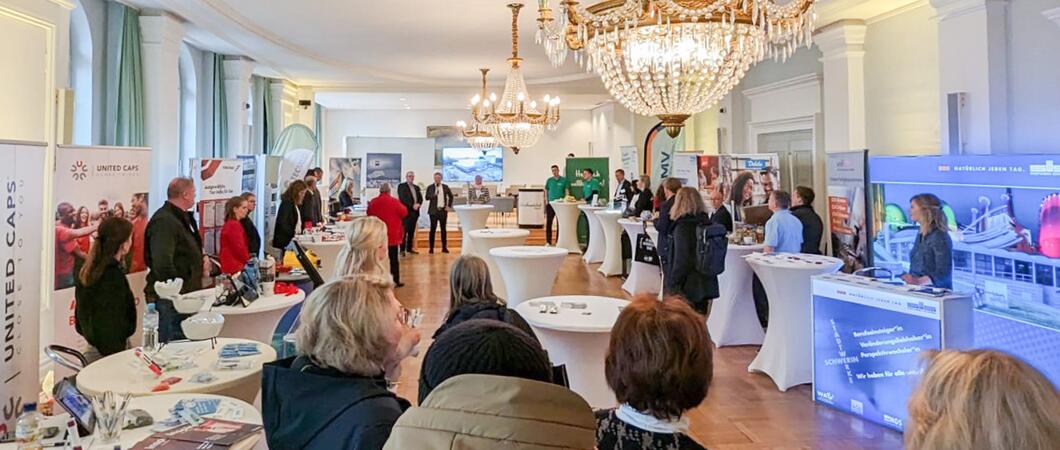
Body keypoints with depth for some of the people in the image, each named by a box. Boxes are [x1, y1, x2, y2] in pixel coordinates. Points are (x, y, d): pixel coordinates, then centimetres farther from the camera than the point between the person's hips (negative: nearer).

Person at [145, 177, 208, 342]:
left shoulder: (183, 218, 16)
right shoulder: (164, 222, -18)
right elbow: (162, 264, -28)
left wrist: (201, 258, 9)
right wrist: (176, 290, -21)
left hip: (186, 296, 10)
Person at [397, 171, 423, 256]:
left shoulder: (417, 187, 20)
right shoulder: (401, 186, 0)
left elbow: (421, 198, 15)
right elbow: (402, 198, -10)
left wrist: (418, 204, -7)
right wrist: (412, 205, -15)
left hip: (415, 212, 6)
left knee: (412, 231, 8)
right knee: (404, 231, -9)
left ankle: (410, 248, 13)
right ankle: (402, 249, -9)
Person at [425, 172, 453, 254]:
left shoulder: (445, 187, 8)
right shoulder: (430, 187, 2)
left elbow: (451, 196, 17)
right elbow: (427, 197, -7)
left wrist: (449, 206, 8)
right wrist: (434, 194, -23)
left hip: (443, 210, 2)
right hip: (434, 211, -2)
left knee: (443, 229, 5)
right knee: (433, 229, -1)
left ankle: (444, 247, 11)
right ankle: (431, 248, 4)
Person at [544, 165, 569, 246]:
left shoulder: (564, 180, 1)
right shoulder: (549, 180, 8)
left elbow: (567, 191, 0)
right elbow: (546, 191, 12)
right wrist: (546, 200, 1)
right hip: (550, 203, 2)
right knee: (548, 223, -1)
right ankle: (548, 241, 4)